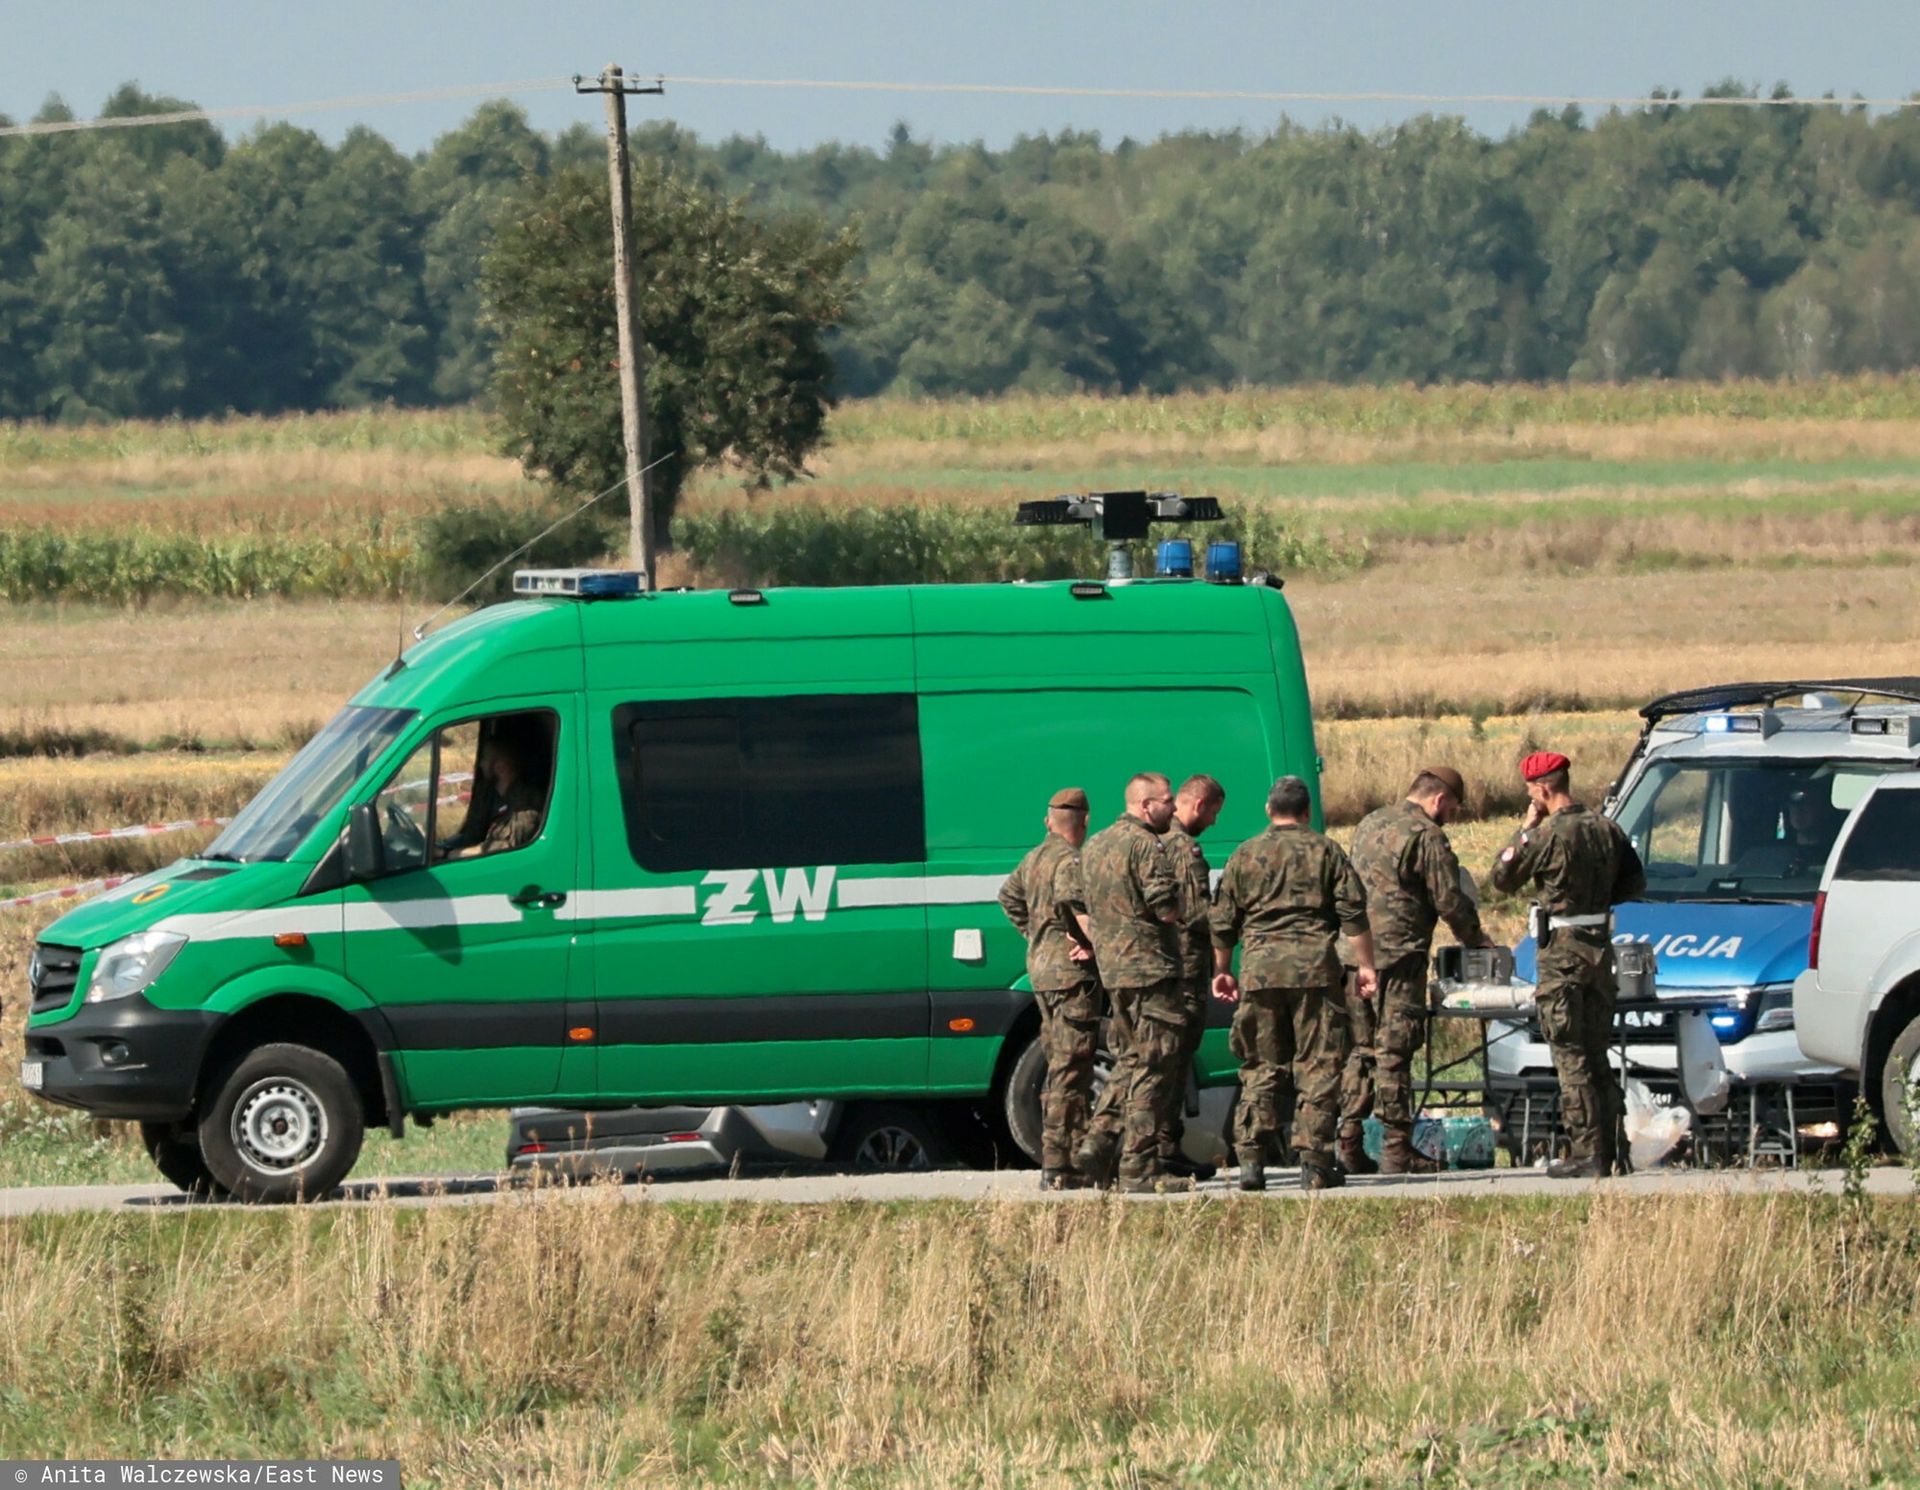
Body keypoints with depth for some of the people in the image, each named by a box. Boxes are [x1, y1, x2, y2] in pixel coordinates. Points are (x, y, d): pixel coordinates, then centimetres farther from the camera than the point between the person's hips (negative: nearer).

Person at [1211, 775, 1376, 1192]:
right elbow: (1353, 914, 1)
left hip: (1259, 967, 2)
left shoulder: (1245, 856, 10)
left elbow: (1223, 922, 12)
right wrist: (1366, 966, 6)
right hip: (1314, 966, -2)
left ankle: (1250, 1158, 0)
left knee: (1260, 1066, 7)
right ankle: (1315, 1163, -4)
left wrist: (1221, 970, 22)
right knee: (1318, 1065, 1)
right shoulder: (1325, 852, 5)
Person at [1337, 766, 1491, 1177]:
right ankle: (1397, 1150, -5)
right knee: (1394, 1052, -6)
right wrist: (1476, 940, 9)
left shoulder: (1368, 826, 17)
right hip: (1398, 957, -7)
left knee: (1360, 1051, 11)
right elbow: (1450, 901, -8)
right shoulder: (1427, 836, -8)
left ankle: (1349, 1146, 9)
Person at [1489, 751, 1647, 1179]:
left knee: (1571, 1057, -4)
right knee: (1597, 1056, 13)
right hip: (1600, 947, 7)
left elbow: (1502, 878, -4)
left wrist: (1525, 829, 2)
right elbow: (1635, 882, 15)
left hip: (1562, 952, -7)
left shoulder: (1547, 835, -15)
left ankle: (1586, 1153, -7)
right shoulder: (1606, 829, 6)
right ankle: (1607, 1150, 13)